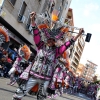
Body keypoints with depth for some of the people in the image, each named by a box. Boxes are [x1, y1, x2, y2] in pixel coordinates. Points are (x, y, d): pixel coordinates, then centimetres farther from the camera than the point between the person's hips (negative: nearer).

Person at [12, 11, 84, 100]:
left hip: (46, 79, 1)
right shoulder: (41, 46, 0)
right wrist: (33, 20, -16)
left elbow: (68, 44, -2)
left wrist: (78, 34, -5)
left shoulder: (56, 51, 0)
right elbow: (36, 34, -7)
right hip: (34, 76, 0)